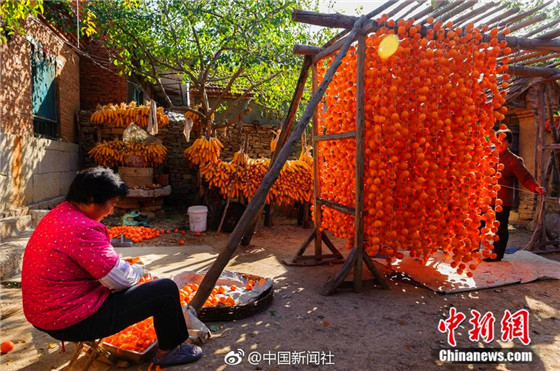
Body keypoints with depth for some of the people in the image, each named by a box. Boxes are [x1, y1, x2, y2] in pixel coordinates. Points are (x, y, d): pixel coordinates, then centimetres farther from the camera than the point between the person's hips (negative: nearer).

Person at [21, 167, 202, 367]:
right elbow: (122, 279, -22)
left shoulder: (57, 215, 5)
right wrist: (138, 268, -1)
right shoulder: (82, 228, -27)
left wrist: (122, 264, 7)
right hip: (73, 321, -10)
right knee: (166, 289, -8)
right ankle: (169, 351, 14)